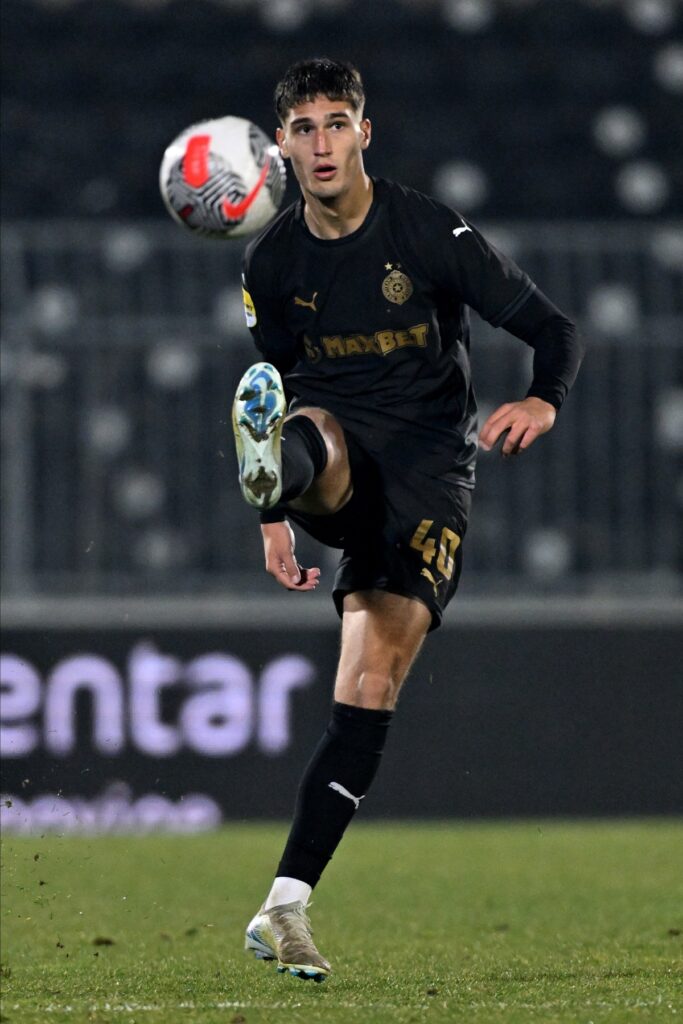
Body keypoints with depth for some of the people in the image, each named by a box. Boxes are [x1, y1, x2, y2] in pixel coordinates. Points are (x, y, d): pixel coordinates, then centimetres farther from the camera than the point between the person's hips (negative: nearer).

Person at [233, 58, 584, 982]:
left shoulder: (430, 231, -5)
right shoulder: (272, 261, 6)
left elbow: (553, 329, -4)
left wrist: (543, 401, -26)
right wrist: (274, 519, 12)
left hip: (428, 472, -2)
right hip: (336, 473, 2)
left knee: (370, 687, -12)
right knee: (305, 431, -35)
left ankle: (285, 907, -13)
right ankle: (276, 471, -75)